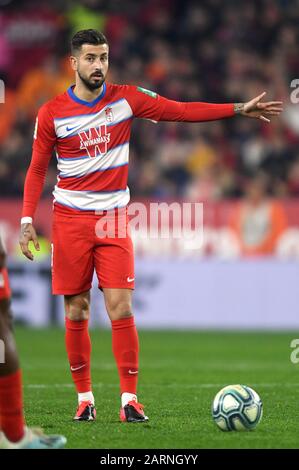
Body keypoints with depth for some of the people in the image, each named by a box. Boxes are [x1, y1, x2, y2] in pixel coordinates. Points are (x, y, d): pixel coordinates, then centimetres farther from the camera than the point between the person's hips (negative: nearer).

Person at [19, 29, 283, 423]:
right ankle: (84, 398, 13)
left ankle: (130, 399, -6)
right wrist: (27, 220, -5)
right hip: (70, 220, 0)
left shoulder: (126, 98, 1)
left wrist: (239, 110, -7)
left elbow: (182, 111, 0)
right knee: (76, 313, 2)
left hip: (114, 219, 1)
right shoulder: (52, 113, -2)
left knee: (121, 309, -8)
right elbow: (37, 170, 4)